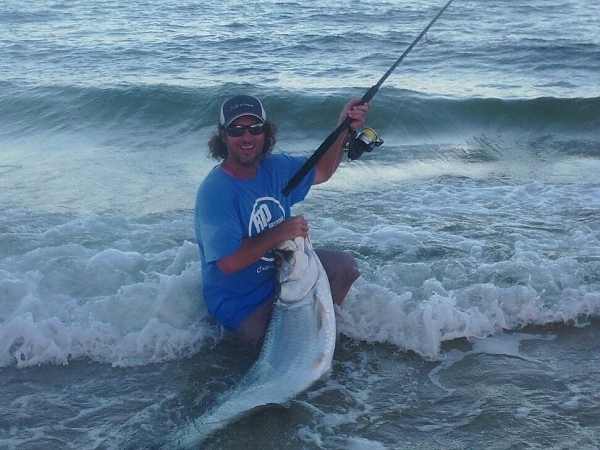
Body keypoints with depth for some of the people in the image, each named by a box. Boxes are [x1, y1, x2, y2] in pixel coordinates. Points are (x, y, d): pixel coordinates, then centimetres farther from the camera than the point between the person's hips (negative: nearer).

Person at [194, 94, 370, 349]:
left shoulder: (275, 167, -4)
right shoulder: (214, 192, -28)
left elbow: (322, 171, 12)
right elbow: (229, 263, -34)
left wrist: (344, 129, -3)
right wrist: (280, 233, -29)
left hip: (284, 270, 8)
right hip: (243, 303, -7)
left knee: (344, 266, 2)